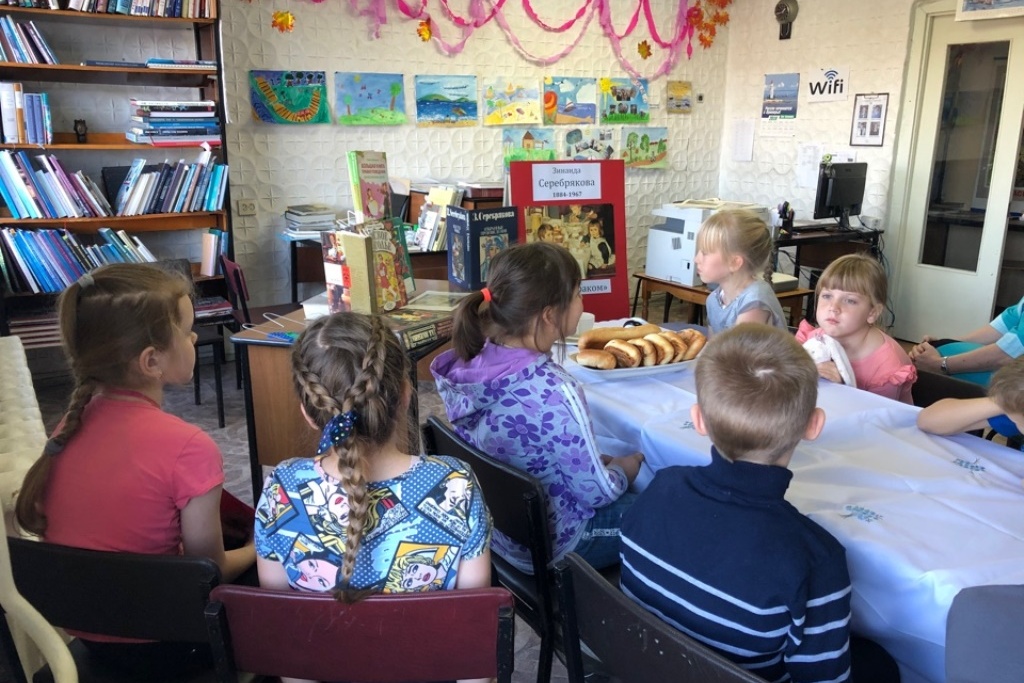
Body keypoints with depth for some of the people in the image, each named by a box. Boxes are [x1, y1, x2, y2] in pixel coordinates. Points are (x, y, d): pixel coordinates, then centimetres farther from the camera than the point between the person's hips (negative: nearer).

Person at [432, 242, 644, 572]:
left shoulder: (473, 360, -12)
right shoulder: (553, 392, -35)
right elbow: (597, 493, -22)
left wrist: (600, 460, 5)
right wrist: (628, 466, -1)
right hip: (547, 543, -7)